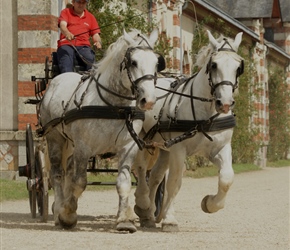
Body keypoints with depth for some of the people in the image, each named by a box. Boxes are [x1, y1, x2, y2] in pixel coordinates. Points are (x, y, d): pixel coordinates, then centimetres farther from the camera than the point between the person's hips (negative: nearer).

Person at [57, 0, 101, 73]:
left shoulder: (90, 17, 25)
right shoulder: (66, 12, 18)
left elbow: (95, 34, 18)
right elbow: (62, 25, -2)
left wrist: (97, 42, -8)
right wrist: (67, 33, -28)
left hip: (83, 46, 2)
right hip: (66, 45, -2)